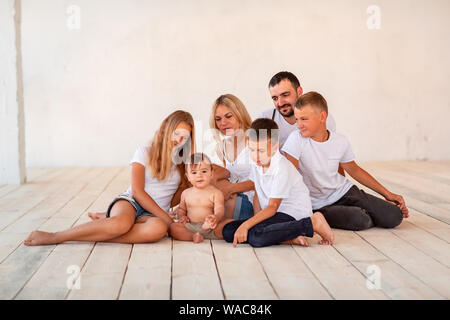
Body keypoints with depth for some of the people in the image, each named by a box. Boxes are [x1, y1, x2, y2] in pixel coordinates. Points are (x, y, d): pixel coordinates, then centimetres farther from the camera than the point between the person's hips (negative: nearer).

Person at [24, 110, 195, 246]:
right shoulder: (144, 153, 5)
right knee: (122, 223, -41)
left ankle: (105, 219, -25)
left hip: (153, 214, 3)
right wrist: (166, 217, -12)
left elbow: (174, 201, 17)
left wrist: (186, 184, -2)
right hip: (131, 202, -2)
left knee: (159, 228, -38)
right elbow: (137, 191, -6)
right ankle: (55, 237, -31)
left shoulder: (182, 162, 16)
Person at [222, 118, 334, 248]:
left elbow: (272, 207, -19)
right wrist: (256, 220, -2)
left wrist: (246, 225, -27)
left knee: (256, 236, -35)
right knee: (228, 231, -9)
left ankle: (312, 223, -19)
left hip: (293, 214, -8)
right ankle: (287, 238, -15)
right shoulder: (256, 162, 4)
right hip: (274, 213, 8)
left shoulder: (282, 169, -20)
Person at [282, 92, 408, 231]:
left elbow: (354, 170, 12)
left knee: (394, 217, -9)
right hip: (319, 206, -3)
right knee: (360, 221, -28)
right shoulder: (296, 139, -17)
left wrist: (387, 194, 12)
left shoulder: (341, 141, -4)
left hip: (344, 192, 4)